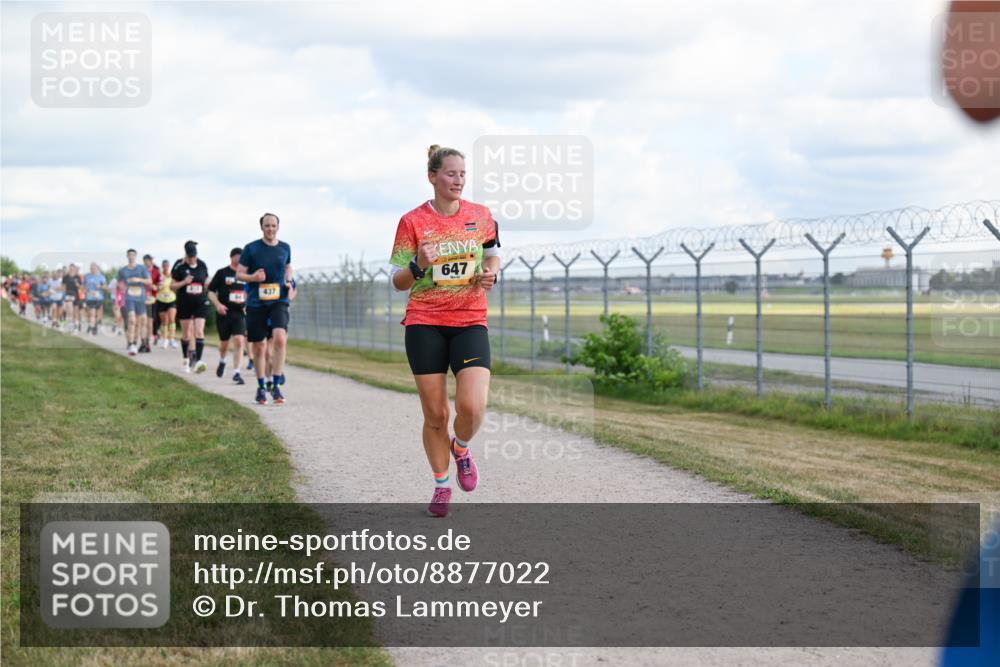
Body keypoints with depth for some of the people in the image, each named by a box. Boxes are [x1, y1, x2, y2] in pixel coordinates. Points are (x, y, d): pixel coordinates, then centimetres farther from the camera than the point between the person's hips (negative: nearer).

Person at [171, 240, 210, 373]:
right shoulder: (179, 266, -4)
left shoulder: (202, 265, 3)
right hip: (184, 304, -1)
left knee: (199, 331, -12)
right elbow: (172, 286, -1)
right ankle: (186, 360, 23)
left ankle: (198, 360, -17)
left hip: (200, 303, 1)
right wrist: (184, 282, -15)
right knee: (186, 333, 9)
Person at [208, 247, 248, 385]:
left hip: (240, 313, 1)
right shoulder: (222, 273, 0)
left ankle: (236, 373, -13)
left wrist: (248, 306, 4)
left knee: (239, 341, -15)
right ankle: (222, 361, 44)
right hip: (224, 313, -1)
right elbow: (211, 292, 2)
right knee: (224, 343, 11)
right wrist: (218, 304, -14)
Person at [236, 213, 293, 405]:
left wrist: (288, 281, 5)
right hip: (256, 303, -1)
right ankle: (261, 387, 25)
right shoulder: (251, 249, -2)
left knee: (280, 338, -22)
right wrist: (253, 277, -18)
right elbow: (239, 274, 2)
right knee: (259, 347, 6)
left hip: (279, 301, 1)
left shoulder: (285, 248, 7)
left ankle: (276, 385, -14)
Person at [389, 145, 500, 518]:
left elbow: (493, 254, 21)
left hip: (470, 322, 1)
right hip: (424, 324, -1)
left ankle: (461, 447, 18)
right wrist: (419, 265, -20)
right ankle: (441, 485, 22)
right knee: (435, 414, 1)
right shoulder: (412, 222, -2)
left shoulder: (480, 216, 4)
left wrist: (491, 274, -2)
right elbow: (398, 281, 1)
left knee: (473, 407, -17)